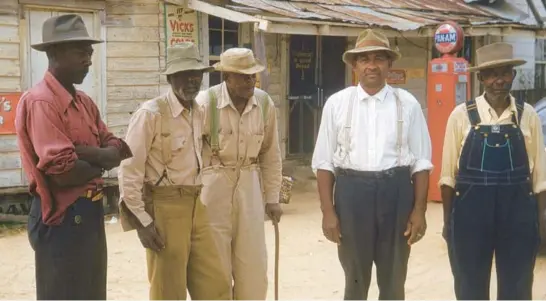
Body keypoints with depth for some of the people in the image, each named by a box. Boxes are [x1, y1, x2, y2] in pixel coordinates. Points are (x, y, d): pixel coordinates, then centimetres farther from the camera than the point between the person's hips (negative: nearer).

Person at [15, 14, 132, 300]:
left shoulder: (84, 102, 13)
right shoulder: (40, 102, -17)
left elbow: (119, 150, 5)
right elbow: (62, 173, -24)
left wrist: (83, 151, -15)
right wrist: (100, 163, -5)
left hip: (90, 212, 9)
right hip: (62, 218, -9)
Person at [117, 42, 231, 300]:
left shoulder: (199, 113, 9)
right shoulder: (150, 114, -14)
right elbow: (129, 170, -14)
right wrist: (141, 220, -16)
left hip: (195, 206, 7)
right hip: (164, 208, -7)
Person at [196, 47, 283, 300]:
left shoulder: (265, 103, -1)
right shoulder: (206, 102, -14)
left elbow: (271, 155, 7)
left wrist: (272, 198, 8)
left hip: (250, 185, 4)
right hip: (213, 185, -4)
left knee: (254, 266, 8)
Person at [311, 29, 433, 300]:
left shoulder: (407, 104, 2)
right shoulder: (337, 103, 2)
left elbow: (421, 161, 3)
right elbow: (324, 161, 2)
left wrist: (419, 209, -3)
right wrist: (328, 211, -3)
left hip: (396, 192, 1)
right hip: (352, 191, 0)